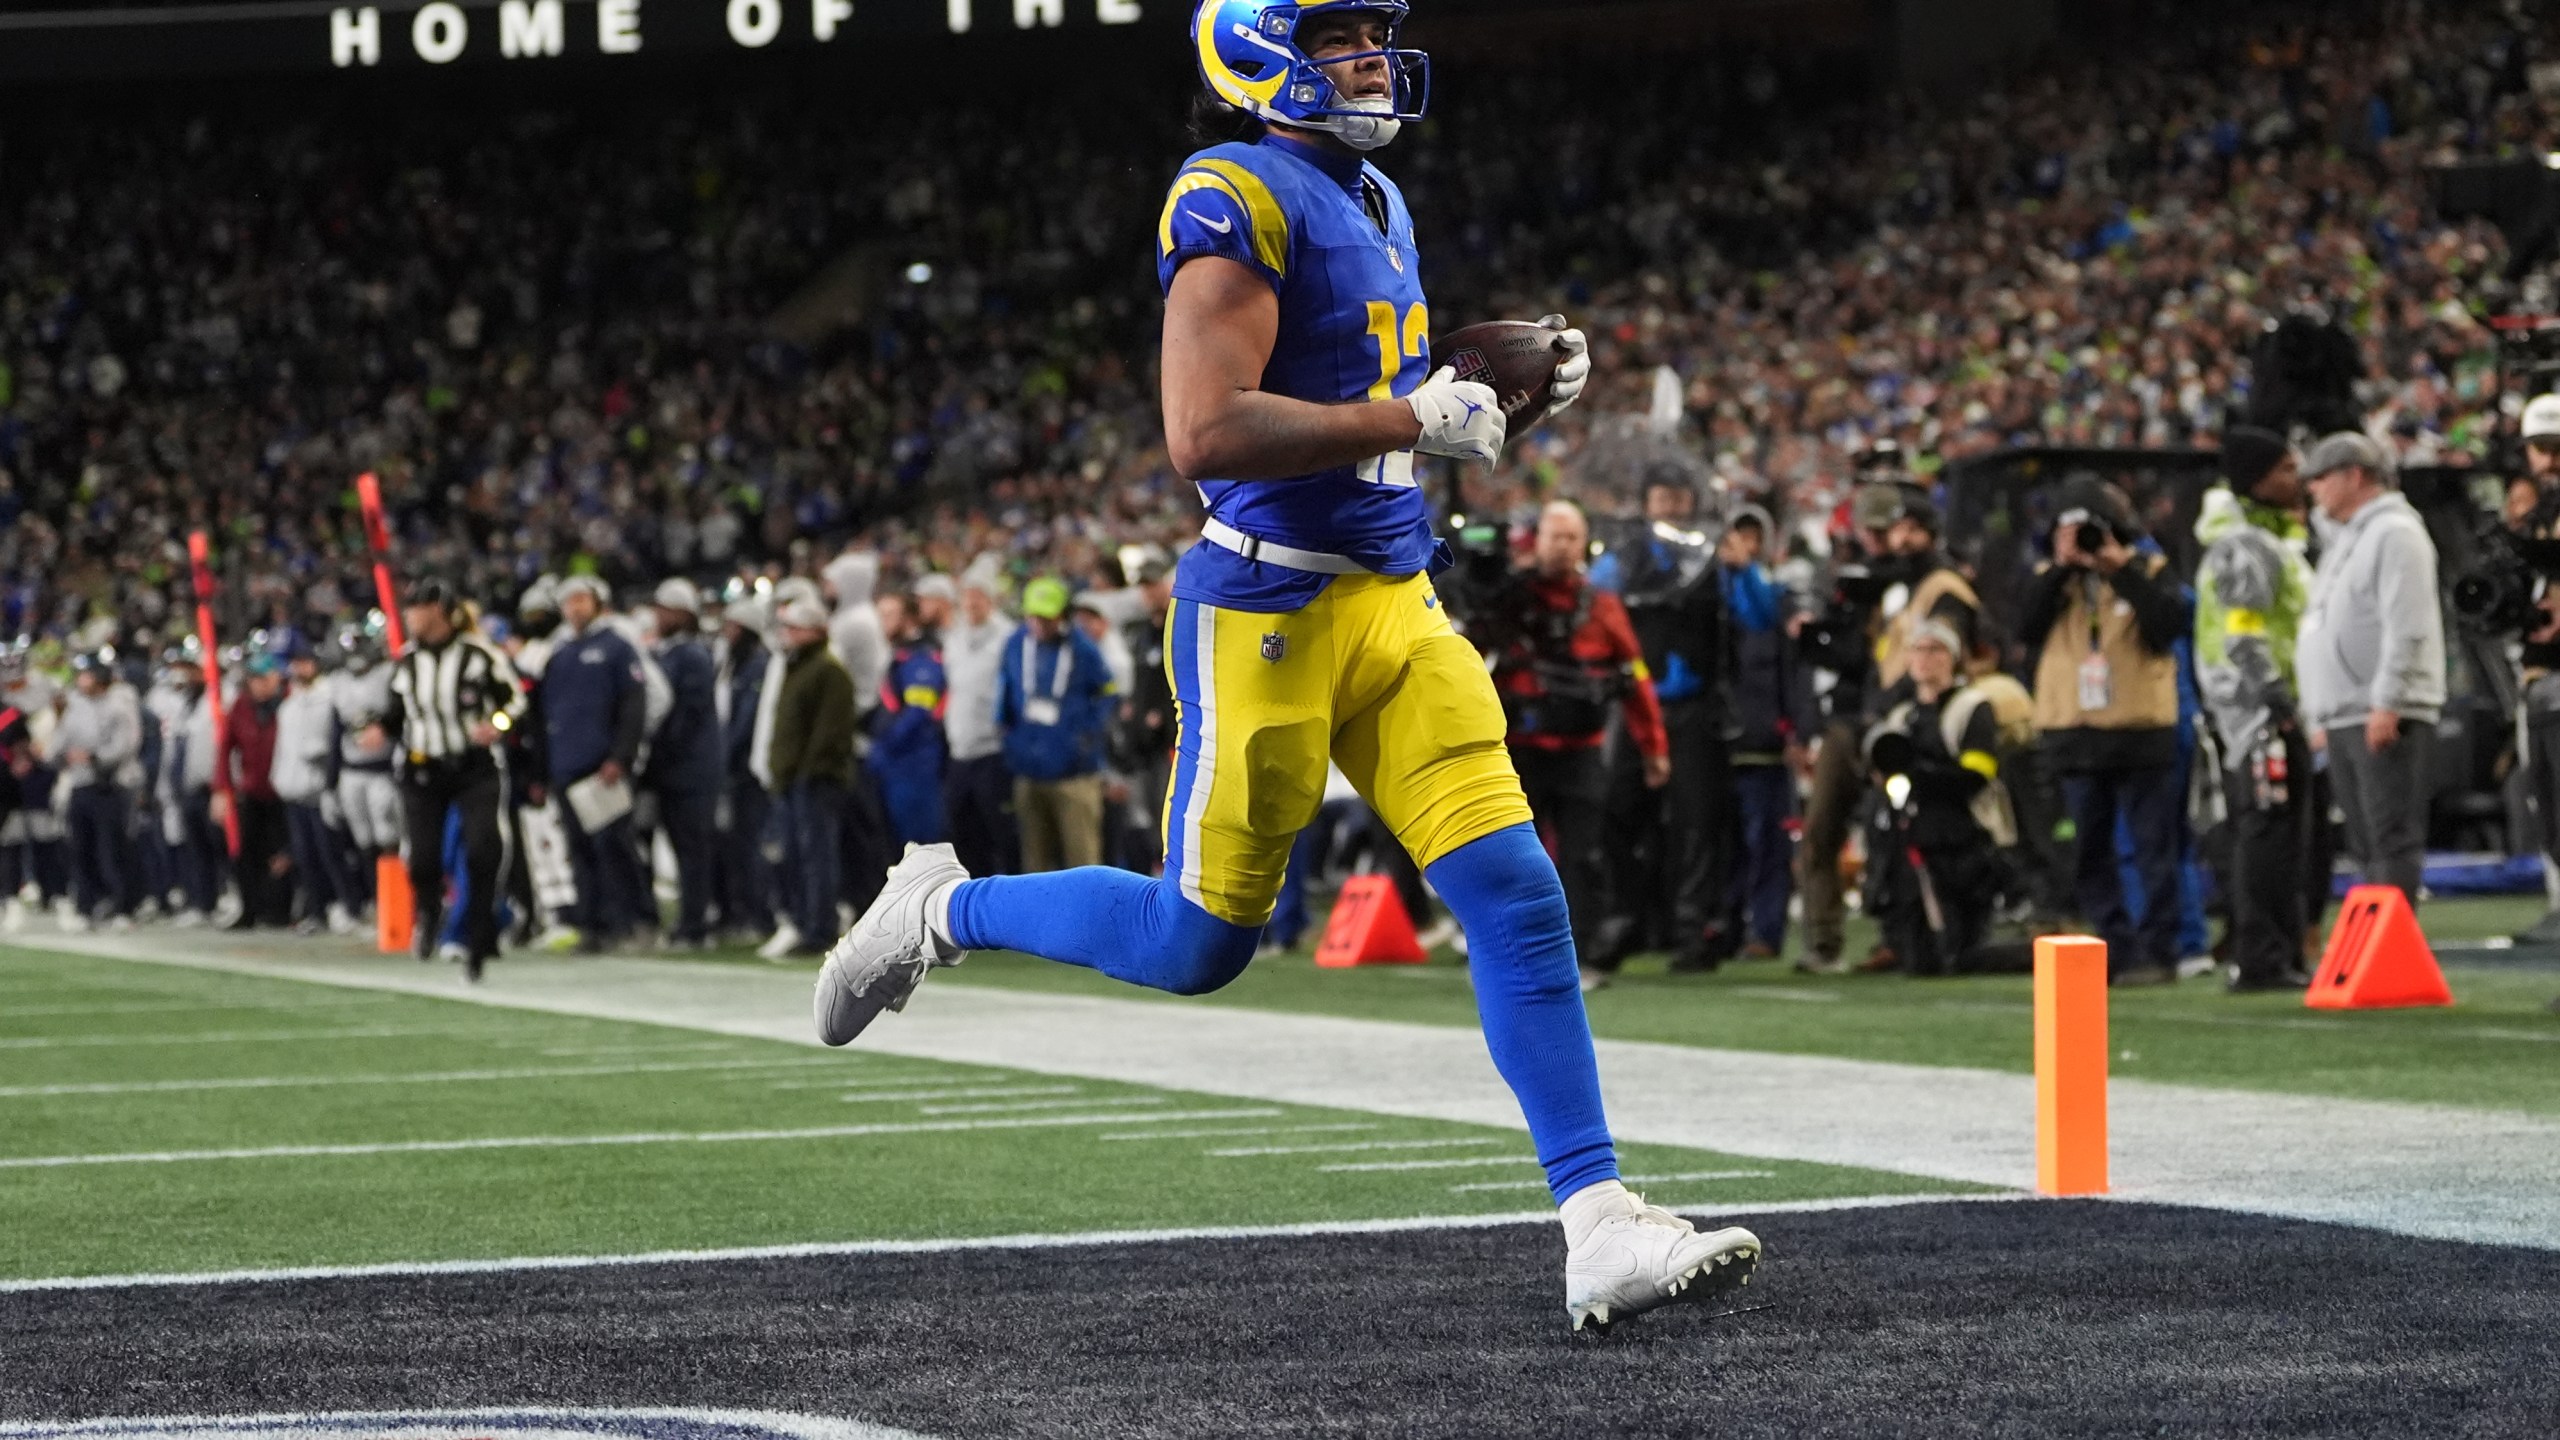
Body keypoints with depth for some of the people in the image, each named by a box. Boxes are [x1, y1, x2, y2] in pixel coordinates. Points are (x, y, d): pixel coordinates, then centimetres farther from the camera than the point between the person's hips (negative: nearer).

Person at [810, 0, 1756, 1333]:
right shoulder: (1239, 199, -13)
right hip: (1270, 607, -8)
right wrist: (1413, 421, -19)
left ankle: (1598, 1225, -6)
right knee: (1200, 942, 3)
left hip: (1396, 604, 8)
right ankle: (944, 910, 28)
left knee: (1515, 895, -5)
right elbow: (1205, 432, -23)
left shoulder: (1376, 203, 16)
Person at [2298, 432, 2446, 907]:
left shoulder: (2395, 533, -9)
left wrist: (2387, 703, -22)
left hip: (2385, 719, -10)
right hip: (2343, 718, 10)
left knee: (2393, 836, -12)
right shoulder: (2343, 538, 23)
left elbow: (2406, 629, -18)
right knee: (2366, 844, 10)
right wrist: (2321, 718, 23)